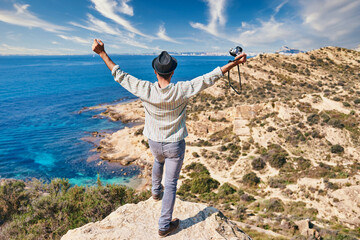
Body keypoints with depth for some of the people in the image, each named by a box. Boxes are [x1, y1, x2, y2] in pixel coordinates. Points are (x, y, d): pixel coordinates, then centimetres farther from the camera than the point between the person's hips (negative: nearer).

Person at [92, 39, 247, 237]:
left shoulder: (146, 90, -18)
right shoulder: (181, 90, -21)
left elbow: (120, 76, -9)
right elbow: (209, 78, -17)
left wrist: (102, 53, 0)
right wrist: (233, 63, -9)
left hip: (154, 142, 3)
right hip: (175, 145, -2)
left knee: (158, 161, 39)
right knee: (171, 184, 11)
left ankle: (155, 191, 59)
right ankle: (165, 225, 24)